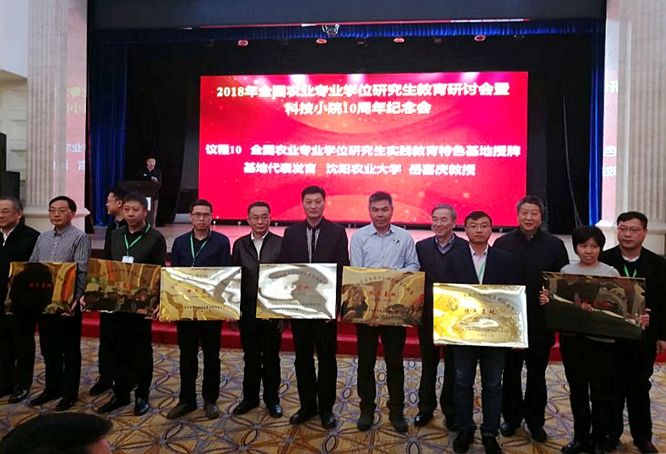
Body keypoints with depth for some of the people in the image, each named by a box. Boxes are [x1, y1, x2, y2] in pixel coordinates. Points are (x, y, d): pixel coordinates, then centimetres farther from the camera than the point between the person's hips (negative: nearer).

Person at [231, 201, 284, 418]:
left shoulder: (281, 243, -4)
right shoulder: (240, 244, 5)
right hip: (247, 311, 2)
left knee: (271, 357, 10)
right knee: (250, 357, 14)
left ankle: (272, 399, 27)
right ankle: (250, 397, 30)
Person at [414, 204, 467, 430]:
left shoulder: (466, 248, -5)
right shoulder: (422, 246, 2)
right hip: (428, 315, 2)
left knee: (453, 366, 11)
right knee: (428, 364, 15)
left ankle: (451, 411, 29)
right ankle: (426, 408, 30)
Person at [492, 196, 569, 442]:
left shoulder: (555, 245, 0)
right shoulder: (502, 243, -2)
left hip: (541, 321, 1)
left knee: (537, 374, 15)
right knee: (511, 373, 13)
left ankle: (535, 420, 31)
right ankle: (511, 417, 30)